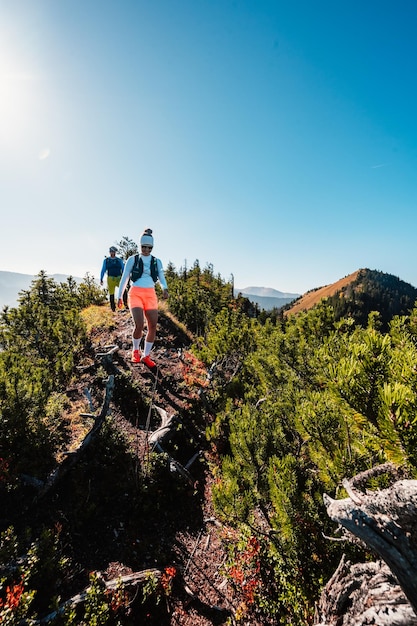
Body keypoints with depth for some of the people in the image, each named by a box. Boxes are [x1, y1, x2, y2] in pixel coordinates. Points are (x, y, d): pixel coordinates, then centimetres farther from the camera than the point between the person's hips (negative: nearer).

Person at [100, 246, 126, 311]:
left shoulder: (119, 260, 11)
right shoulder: (106, 260, 11)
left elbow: (123, 269, 12)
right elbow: (103, 270, 11)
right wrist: (101, 279, 3)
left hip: (119, 278, 0)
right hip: (110, 279, 1)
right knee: (111, 293, 4)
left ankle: (126, 304, -16)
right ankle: (113, 307, 15)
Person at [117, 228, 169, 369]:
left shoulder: (157, 262, 12)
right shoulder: (132, 259, 6)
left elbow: (161, 278, 3)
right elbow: (124, 278, 8)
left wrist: (165, 289, -18)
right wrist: (120, 296, 7)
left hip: (150, 295, 3)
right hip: (135, 294, -3)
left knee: (153, 327, -5)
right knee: (139, 325, -19)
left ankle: (146, 356, 13)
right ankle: (136, 350, 10)